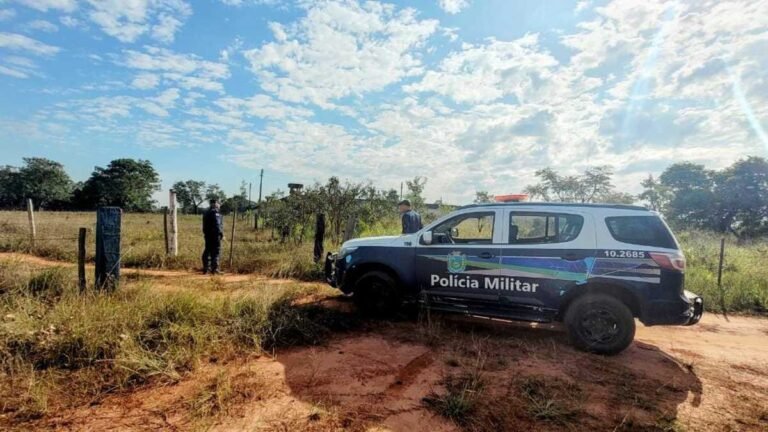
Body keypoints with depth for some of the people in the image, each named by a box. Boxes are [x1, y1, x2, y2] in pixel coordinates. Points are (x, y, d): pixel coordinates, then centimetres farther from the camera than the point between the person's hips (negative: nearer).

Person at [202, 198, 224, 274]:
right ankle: (214, 269, -5)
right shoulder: (215, 212, -14)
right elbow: (217, 225, -19)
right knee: (215, 252, -5)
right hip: (215, 234, -9)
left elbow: (205, 225, 19)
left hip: (207, 234, 9)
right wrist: (221, 233, -13)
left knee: (207, 251, 14)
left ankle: (206, 268, 20)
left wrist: (205, 233, 22)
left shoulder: (206, 213, 15)